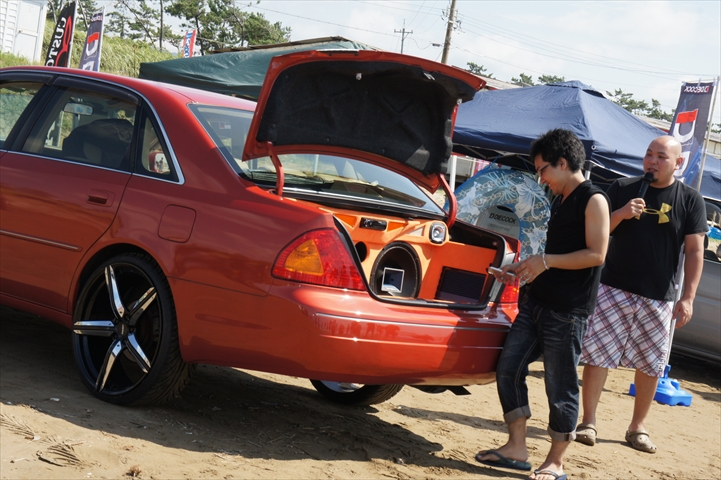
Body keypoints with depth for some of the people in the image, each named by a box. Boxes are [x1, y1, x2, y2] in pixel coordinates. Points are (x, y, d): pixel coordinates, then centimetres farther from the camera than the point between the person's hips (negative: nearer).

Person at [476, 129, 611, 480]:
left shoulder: (593, 200, -9)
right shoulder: (560, 201, 17)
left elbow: (596, 254, -17)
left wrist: (545, 261, -17)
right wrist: (524, 268, 13)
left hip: (567, 312, -9)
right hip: (536, 303, 9)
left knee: (560, 388, 0)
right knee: (508, 370, 6)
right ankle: (516, 448, 15)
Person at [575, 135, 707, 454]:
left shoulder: (690, 200, 2)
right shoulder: (622, 188, 4)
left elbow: (694, 251, 1)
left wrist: (687, 298, -7)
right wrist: (620, 214, -14)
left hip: (659, 299, 0)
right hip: (614, 289, 0)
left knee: (650, 365, 8)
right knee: (596, 355, -4)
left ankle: (638, 427, 22)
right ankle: (588, 422, 4)